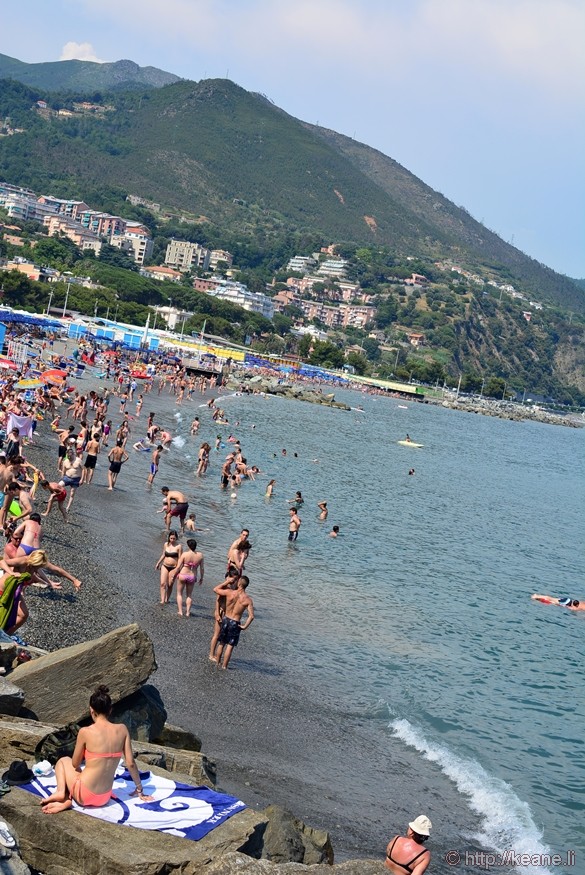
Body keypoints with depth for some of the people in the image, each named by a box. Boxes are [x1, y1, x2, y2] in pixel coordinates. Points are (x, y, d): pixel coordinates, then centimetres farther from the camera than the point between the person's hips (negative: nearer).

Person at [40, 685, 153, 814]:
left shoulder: (85, 732, -13)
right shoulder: (122, 729, -3)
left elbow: (75, 764, 2)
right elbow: (130, 763, 1)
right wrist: (139, 789, 14)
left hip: (85, 796, -4)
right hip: (105, 799, 4)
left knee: (63, 761, 28)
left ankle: (61, 792, 3)